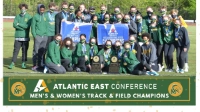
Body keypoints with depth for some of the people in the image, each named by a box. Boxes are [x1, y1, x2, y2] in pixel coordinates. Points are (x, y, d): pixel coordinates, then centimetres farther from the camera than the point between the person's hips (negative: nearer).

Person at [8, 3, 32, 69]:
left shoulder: (29, 17, 3)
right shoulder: (17, 16, 10)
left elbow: (27, 26, -11)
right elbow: (14, 25, -4)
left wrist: (19, 24, -6)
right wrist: (23, 27, -11)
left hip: (25, 37, -1)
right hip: (18, 37, 1)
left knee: (25, 50, 3)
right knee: (16, 50, -1)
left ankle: (23, 63, 11)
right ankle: (13, 63, 0)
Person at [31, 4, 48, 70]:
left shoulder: (45, 16, 13)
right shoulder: (35, 16, 1)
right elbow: (33, 26, -1)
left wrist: (46, 34, 8)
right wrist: (34, 35, -9)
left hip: (45, 36, 4)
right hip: (38, 36, -4)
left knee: (42, 51, 4)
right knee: (36, 51, -6)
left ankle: (40, 64, 11)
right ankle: (35, 65, -3)